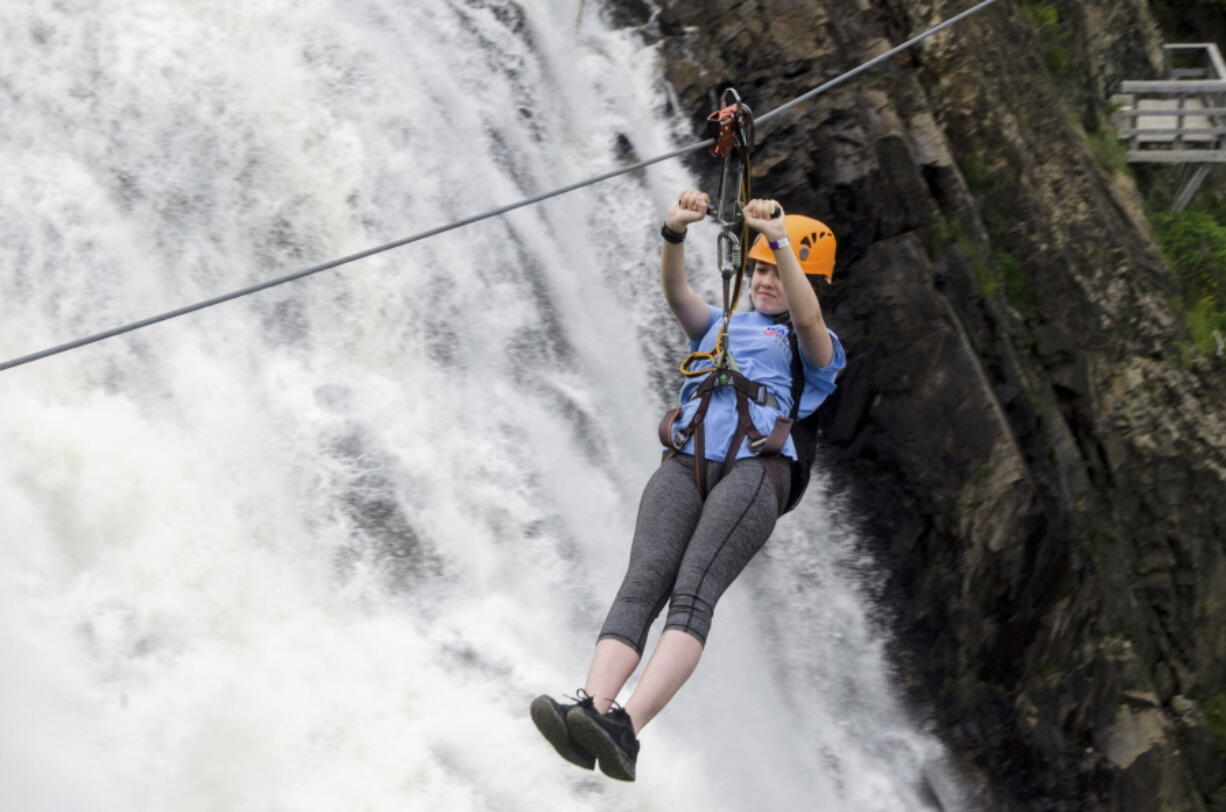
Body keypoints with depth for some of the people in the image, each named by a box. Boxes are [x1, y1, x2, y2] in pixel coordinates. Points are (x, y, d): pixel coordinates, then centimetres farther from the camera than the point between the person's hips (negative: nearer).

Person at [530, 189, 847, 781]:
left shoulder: (816, 348, 23)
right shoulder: (719, 327, 33)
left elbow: (808, 317, -2)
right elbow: (676, 292, 12)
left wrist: (779, 238, -15)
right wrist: (674, 233, -8)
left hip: (755, 468, -3)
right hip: (685, 462, 3)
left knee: (694, 590, -27)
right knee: (642, 582, -23)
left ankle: (625, 730, -45)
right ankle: (590, 708, -43)